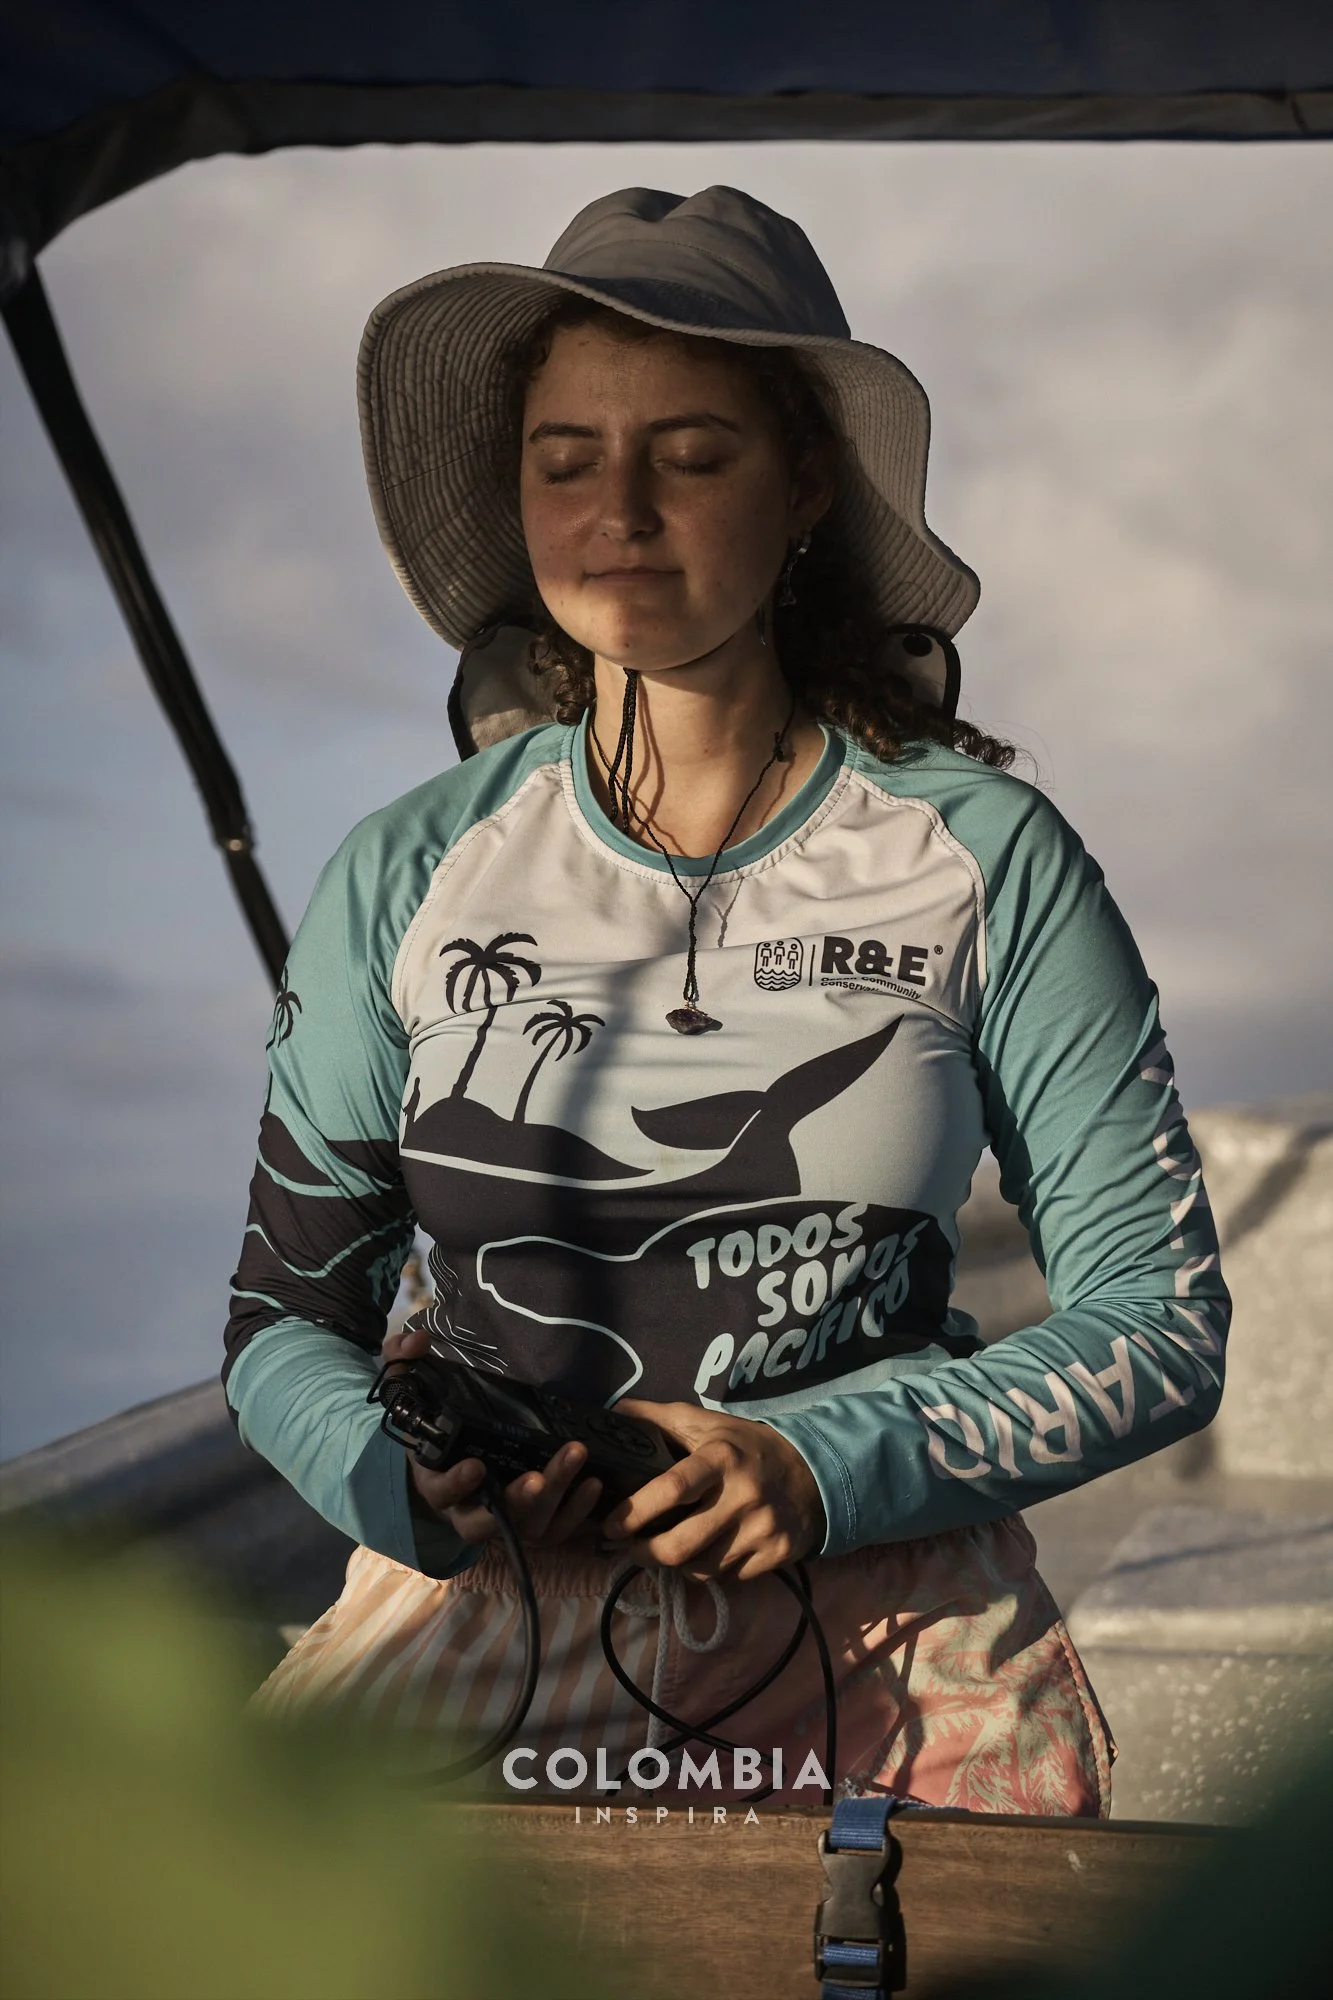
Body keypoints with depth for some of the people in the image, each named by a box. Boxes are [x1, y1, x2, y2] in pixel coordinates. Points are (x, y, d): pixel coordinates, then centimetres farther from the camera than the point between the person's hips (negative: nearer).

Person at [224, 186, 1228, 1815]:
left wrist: (822, 1463, -12)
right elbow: (284, 1316, 12)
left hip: (887, 1625, 0)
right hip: (482, 1617, 1)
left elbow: (1159, 1326, 3)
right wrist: (400, 1470, -12)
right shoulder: (409, 880, 6)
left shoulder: (983, 859, 2)